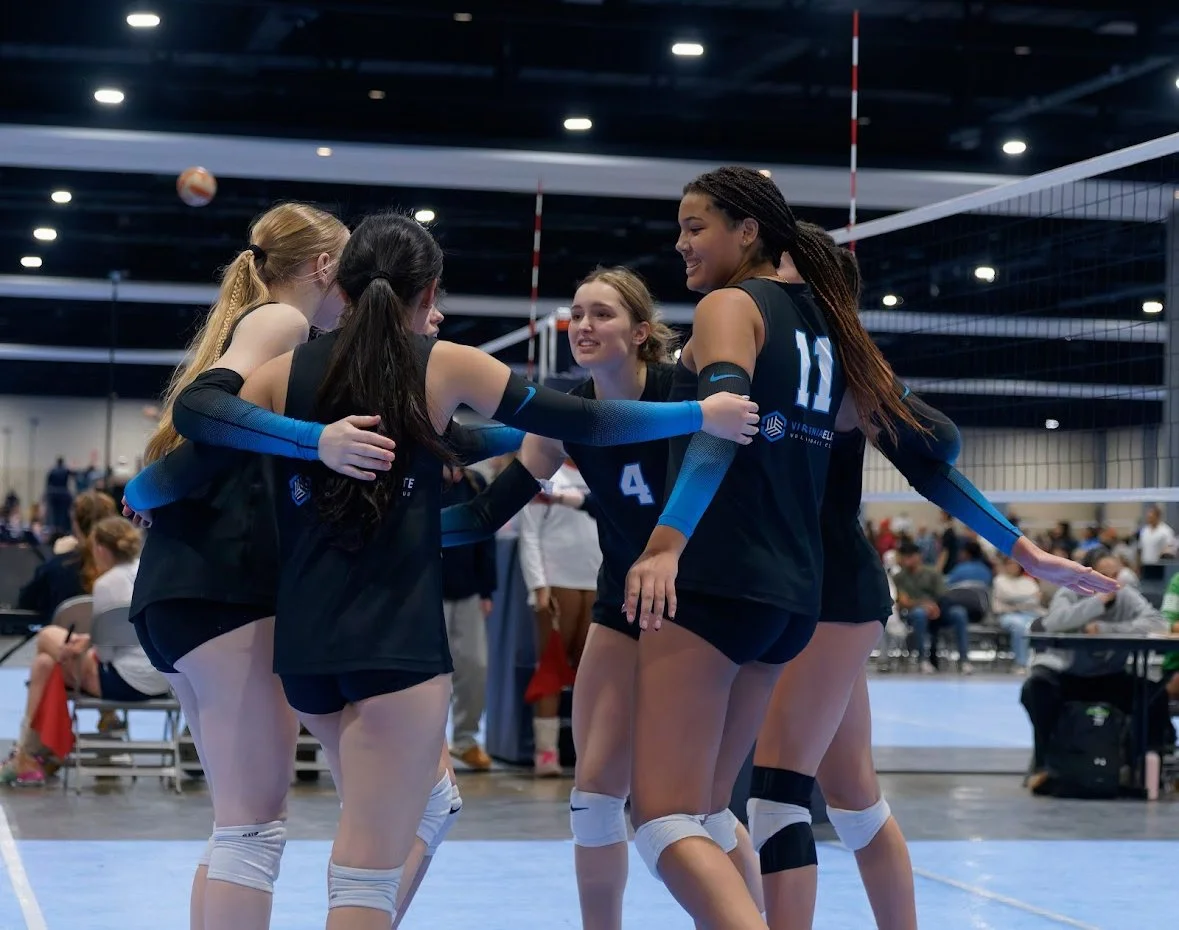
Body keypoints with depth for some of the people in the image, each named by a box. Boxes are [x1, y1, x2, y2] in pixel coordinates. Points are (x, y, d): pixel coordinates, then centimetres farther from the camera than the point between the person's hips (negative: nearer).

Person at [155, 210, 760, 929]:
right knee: (369, 868, -6)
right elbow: (580, 422, 1)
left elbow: (200, 420, -7)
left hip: (304, 641, 5)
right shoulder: (441, 365, 0)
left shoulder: (291, 370, 8)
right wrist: (703, 415, 9)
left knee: (424, 797, 28)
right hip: (398, 640, -5)